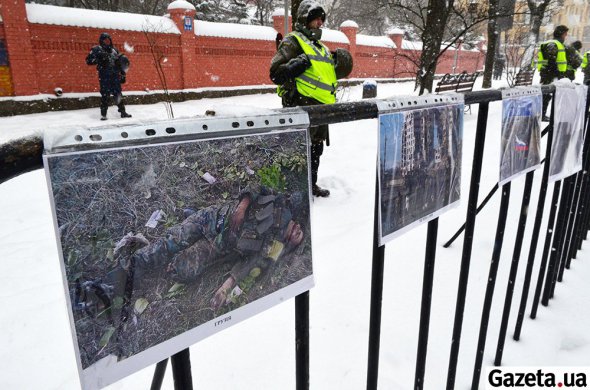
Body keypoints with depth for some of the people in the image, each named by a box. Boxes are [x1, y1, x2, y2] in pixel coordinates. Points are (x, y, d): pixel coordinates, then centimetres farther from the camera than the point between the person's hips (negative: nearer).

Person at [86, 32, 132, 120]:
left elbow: (120, 64, 21)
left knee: (118, 94, 5)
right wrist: (99, 59, -18)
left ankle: (123, 112, 12)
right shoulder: (97, 50, 3)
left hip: (115, 76, 4)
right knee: (105, 95, -7)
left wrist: (123, 74, 17)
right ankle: (103, 114, -2)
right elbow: (89, 60, -4)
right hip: (104, 76, -4)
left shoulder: (114, 50, 17)